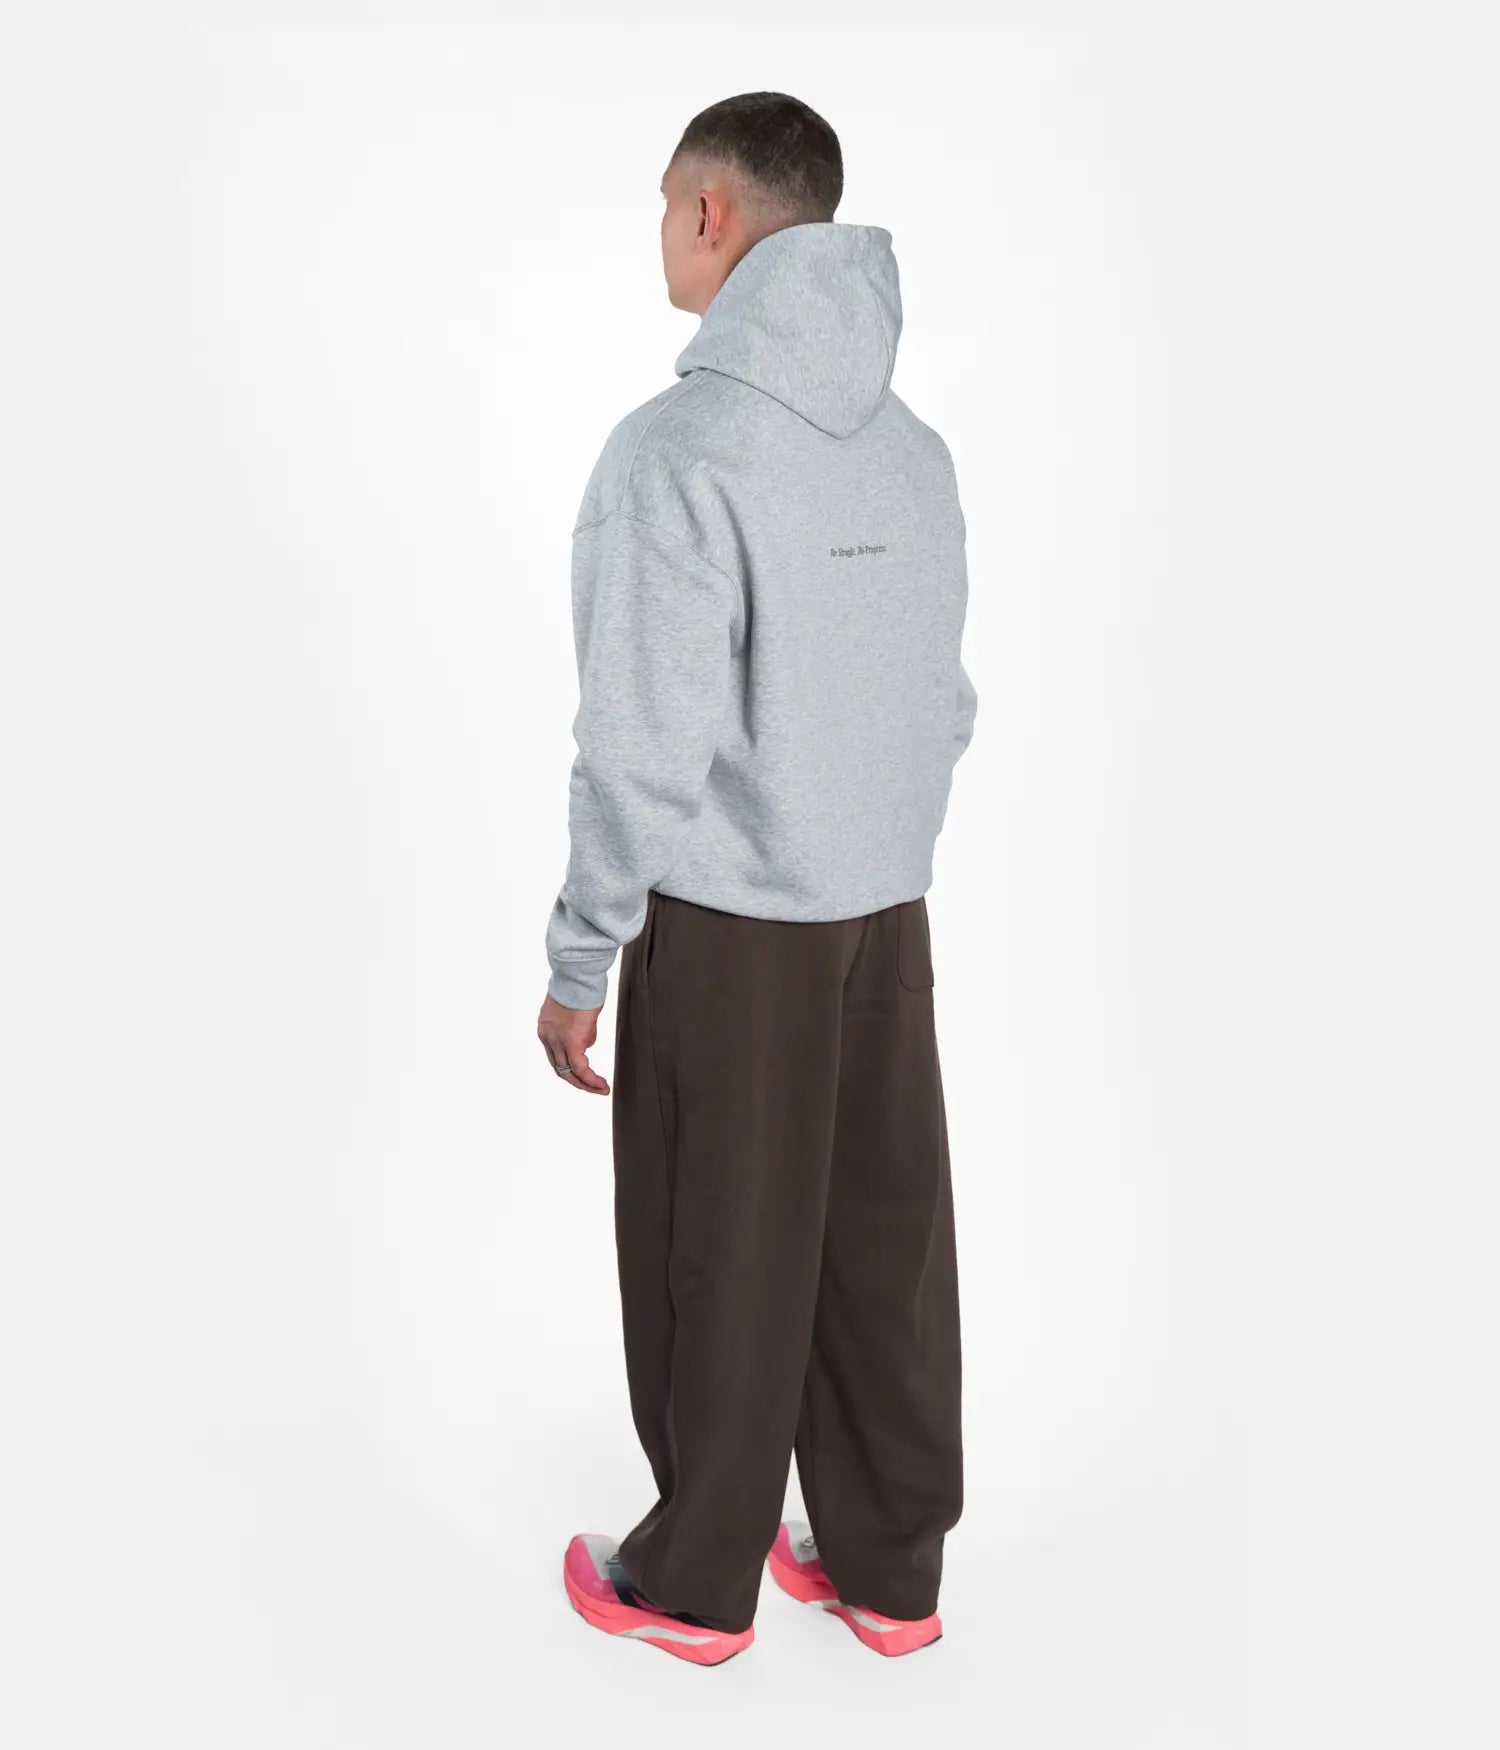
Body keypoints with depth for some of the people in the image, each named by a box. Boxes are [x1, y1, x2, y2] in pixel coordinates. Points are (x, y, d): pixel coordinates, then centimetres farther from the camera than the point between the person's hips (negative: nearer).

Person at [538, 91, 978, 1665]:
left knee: (725, 1266, 8)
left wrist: (580, 963, -8)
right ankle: (888, 1567, 30)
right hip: (890, 920, 6)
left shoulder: (677, 452, -16)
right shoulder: (915, 451, 5)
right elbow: (946, 707, 9)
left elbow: (645, 752, -18)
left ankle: (695, 1581, 27)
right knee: (884, 1247, 14)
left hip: (727, 930, -6)